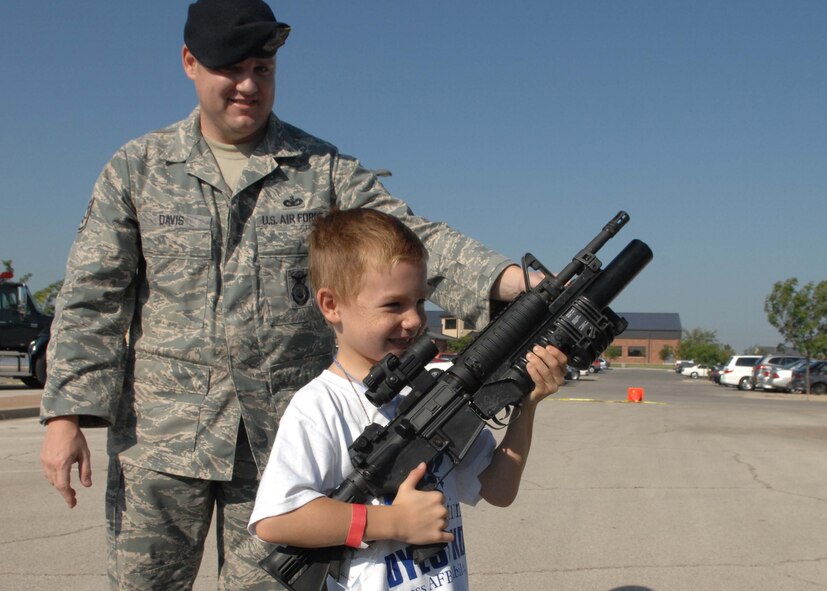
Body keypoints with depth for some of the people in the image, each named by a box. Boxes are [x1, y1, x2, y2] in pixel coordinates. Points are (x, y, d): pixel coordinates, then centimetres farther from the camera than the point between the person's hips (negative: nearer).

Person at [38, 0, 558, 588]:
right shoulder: (138, 168, 6)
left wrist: (514, 280, -22)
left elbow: (413, 239, -5)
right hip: (160, 436, 0)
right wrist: (67, 414, -7)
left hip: (283, 439, 0)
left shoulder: (326, 169, 5)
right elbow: (93, 297, 3)